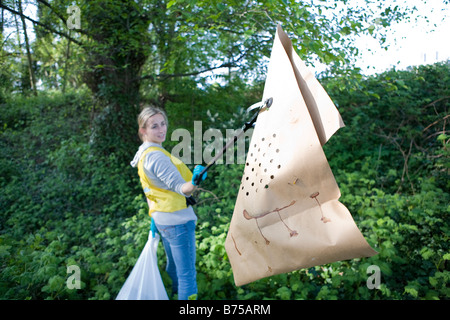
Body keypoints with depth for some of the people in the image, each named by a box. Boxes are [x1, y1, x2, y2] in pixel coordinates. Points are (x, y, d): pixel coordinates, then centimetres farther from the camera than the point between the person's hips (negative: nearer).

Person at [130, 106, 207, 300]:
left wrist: (154, 219, 24)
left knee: (174, 267, 27)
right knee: (187, 275, -1)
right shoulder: (155, 155, -21)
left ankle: (175, 292, 46)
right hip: (177, 220, -10)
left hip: (161, 218, 10)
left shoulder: (144, 153, 10)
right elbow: (181, 188, -30)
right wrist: (194, 183, -50)